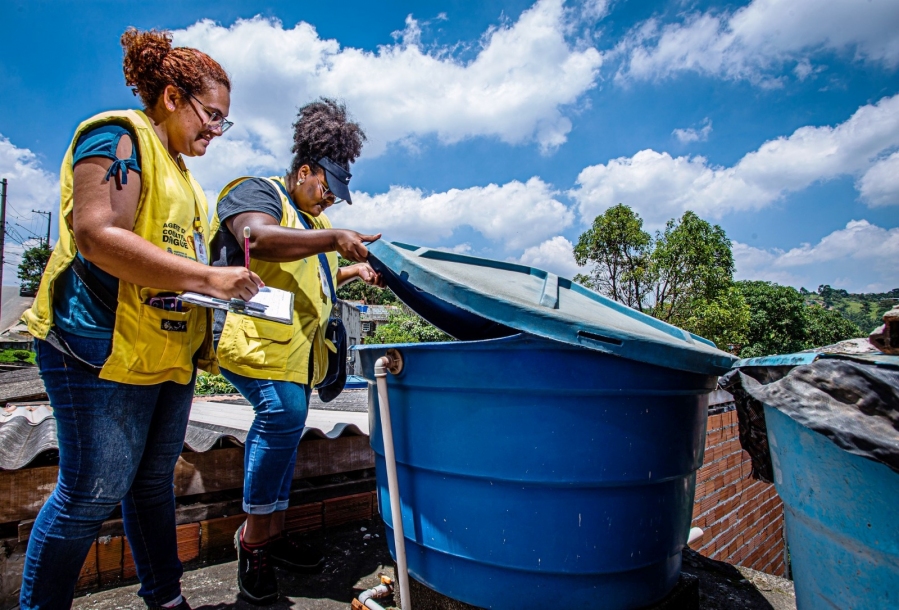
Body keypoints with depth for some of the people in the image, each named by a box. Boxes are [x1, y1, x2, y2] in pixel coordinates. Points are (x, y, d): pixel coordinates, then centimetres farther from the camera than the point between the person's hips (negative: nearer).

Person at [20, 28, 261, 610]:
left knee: (154, 480, 17)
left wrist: (225, 286, 11)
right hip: (104, 347, -8)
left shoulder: (180, 169, 19)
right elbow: (97, 237, -21)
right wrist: (207, 277, -23)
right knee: (93, 492, 1)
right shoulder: (118, 136, -7)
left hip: (172, 354, 9)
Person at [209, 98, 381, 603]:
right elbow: (258, 239, -22)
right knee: (283, 415, -22)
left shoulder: (312, 219, 27)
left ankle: (274, 533, 23)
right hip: (255, 335, -9)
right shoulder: (257, 191, 0)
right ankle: (253, 536, -3)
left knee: (285, 428, 10)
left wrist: (352, 271, 18)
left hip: (299, 347, 9)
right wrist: (333, 239, -27)